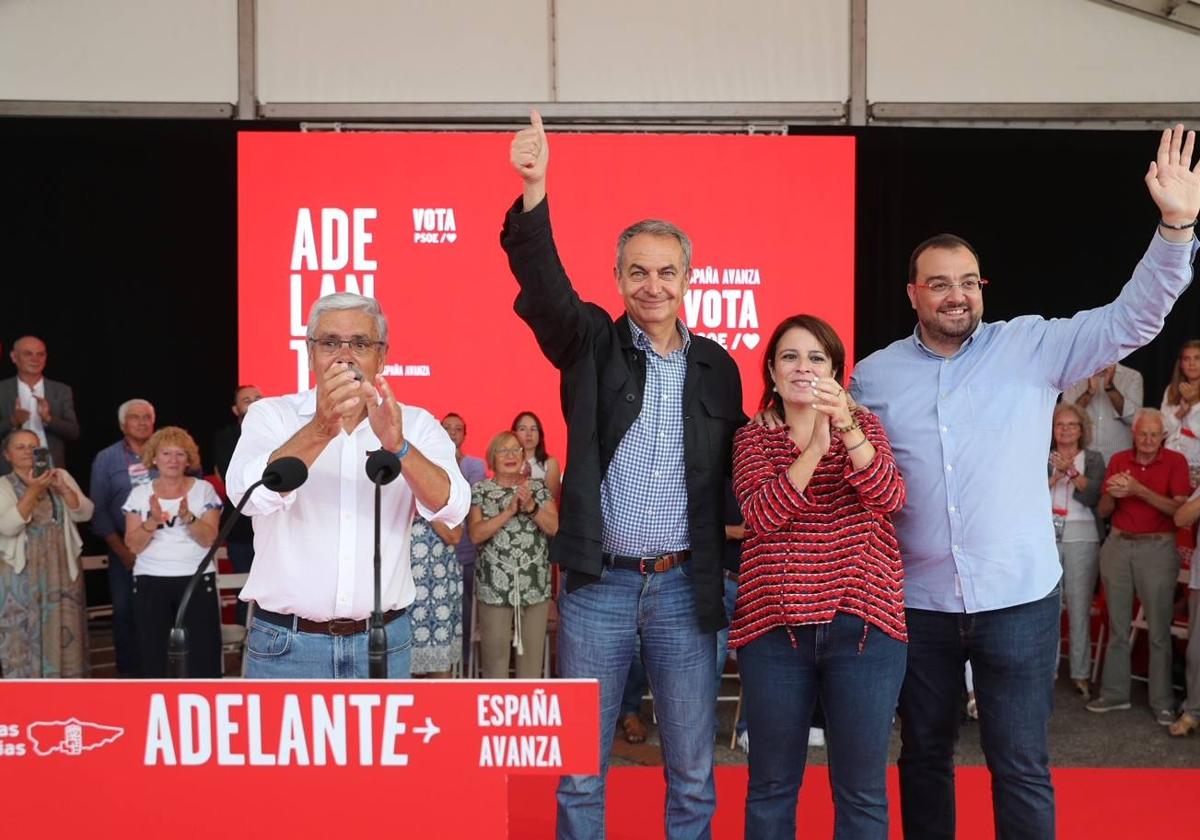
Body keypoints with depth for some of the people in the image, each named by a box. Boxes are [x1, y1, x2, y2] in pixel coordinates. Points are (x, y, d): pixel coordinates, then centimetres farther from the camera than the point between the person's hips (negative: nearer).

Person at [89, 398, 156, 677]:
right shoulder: (106, 459, 4)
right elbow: (98, 509, 1)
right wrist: (122, 550, -4)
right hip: (125, 548, 0)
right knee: (125, 610, 5)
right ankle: (128, 672, 16)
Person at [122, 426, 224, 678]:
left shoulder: (204, 489, 3)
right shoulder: (140, 493, 6)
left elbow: (209, 539, -7)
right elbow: (134, 545, -1)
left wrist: (188, 517, -23)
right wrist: (153, 521, -18)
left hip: (196, 580, -1)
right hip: (150, 582, 2)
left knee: (204, 651, -7)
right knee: (153, 654, 2)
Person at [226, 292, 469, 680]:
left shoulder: (415, 424, 2)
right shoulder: (271, 415, -1)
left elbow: (451, 507, -14)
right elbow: (250, 494, -19)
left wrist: (397, 446, -32)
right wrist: (320, 430, -35)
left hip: (384, 642, 1)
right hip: (286, 644, -1)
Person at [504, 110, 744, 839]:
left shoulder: (717, 366, 6)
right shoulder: (592, 344, 1)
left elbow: (732, 473, 10)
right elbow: (542, 283, -17)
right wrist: (534, 191, -33)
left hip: (684, 587, 2)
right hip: (598, 584, -1)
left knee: (693, 772, 10)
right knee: (579, 769, 8)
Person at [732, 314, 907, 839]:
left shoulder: (864, 426, 8)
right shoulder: (752, 438, 6)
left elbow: (890, 498, -11)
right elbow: (762, 515, -12)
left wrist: (845, 426, -25)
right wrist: (815, 445, -22)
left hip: (862, 623, 0)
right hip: (775, 625, 0)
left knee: (862, 788, 7)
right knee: (772, 784, 11)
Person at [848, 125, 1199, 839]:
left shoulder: (1033, 347, -1)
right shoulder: (874, 375, 3)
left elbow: (1133, 319, -8)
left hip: (1019, 599, -2)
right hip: (917, 604, 2)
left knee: (1022, 768, 4)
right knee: (924, 757, 17)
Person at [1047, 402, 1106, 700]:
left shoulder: (1093, 459, 8)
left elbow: (1092, 496, -7)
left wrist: (1071, 471, -18)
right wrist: (1056, 476, -13)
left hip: (1081, 538, 0)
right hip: (1046, 537, 0)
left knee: (1080, 608, -1)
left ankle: (1080, 674, 6)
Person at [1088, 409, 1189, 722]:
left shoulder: (1175, 462, -2)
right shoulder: (1118, 460, 7)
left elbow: (1179, 509, -14)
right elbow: (1103, 511, 7)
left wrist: (1138, 490, -22)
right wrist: (1111, 494, -14)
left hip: (1157, 547, -3)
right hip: (1118, 545, 3)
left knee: (1159, 630, -2)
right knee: (1117, 626, 8)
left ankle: (1162, 702, 5)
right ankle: (1114, 693, 16)